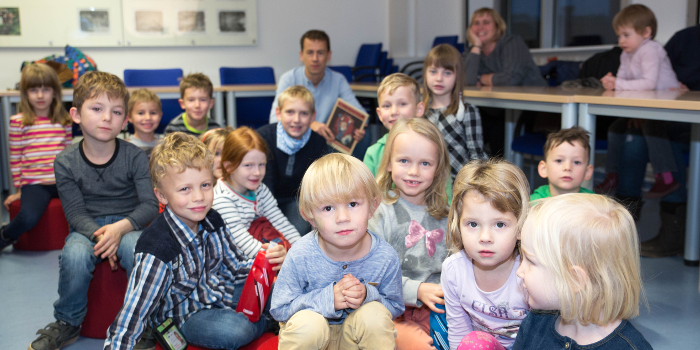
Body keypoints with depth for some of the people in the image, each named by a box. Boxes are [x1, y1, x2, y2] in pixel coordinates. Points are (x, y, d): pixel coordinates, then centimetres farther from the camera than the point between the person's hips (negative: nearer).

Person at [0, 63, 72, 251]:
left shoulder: (64, 121, 11)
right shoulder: (18, 122, 3)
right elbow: (15, 158, 6)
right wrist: (19, 189, 6)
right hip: (33, 184, -3)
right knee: (28, 218, -30)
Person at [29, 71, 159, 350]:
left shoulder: (135, 157, -7)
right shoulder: (65, 162, -5)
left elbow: (150, 204, -11)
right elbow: (76, 213, -6)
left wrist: (120, 227, -29)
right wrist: (98, 235, -27)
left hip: (128, 224, -1)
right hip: (86, 227, 1)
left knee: (137, 248, -34)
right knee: (74, 255, -32)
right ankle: (67, 323, -5)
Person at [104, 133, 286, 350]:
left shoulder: (212, 220, -8)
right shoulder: (156, 249, -29)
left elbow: (235, 266, 6)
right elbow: (133, 313, -27)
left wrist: (266, 261, -13)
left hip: (219, 291, 6)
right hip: (186, 314, -6)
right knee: (236, 330, -28)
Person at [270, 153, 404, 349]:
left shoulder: (386, 257, -19)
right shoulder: (301, 256, -23)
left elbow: (394, 307, -4)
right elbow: (279, 309, -15)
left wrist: (368, 296, -27)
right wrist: (327, 299, -30)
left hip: (357, 333, 1)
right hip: (310, 334, -1)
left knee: (375, 314, -29)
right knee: (307, 323, -33)